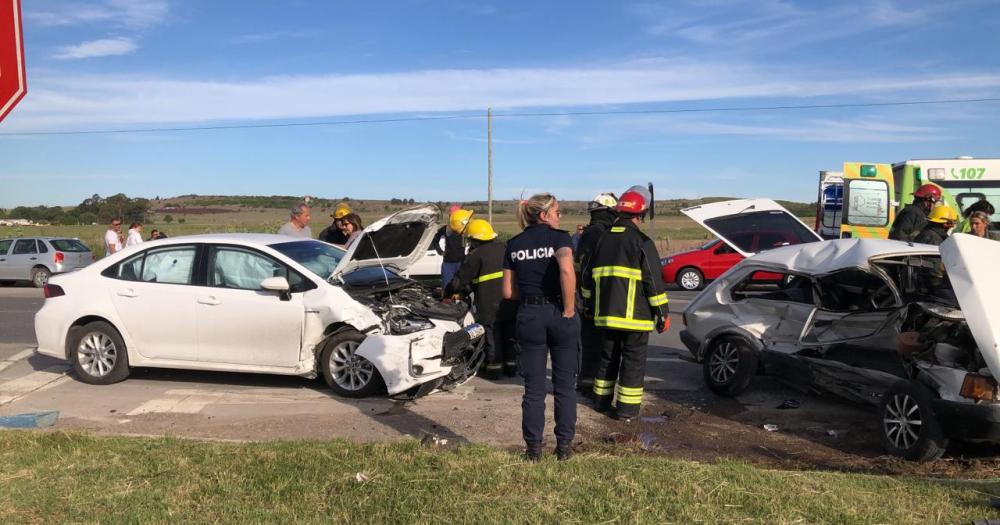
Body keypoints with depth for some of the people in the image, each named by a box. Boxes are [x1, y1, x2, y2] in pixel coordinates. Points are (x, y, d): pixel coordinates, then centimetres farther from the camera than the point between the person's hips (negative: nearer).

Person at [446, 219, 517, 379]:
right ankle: (511, 365, 24)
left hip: (490, 305, -6)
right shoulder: (503, 249, 11)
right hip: (510, 303, 6)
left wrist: (447, 292, 13)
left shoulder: (476, 255, -10)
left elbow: (460, 280, -7)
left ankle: (494, 367, 12)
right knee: (509, 335, 16)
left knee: (493, 336, 6)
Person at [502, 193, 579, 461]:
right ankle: (564, 445, 17)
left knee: (534, 387, 11)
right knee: (565, 385, 11)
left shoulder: (514, 244, 7)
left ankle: (534, 447, 16)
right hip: (559, 314, -3)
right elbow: (567, 271, -26)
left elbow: (508, 292, 3)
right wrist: (569, 310, -17)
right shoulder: (558, 237, -6)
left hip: (528, 316, 3)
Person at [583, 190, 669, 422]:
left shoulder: (604, 239, 12)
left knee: (607, 357, 18)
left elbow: (588, 276, 18)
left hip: (605, 313, 6)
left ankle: (601, 400, 27)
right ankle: (626, 408, 5)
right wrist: (662, 313, -5)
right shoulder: (642, 242, -8)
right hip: (634, 315, -6)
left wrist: (590, 304, 29)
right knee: (633, 360, 3)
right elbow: (654, 281, -11)